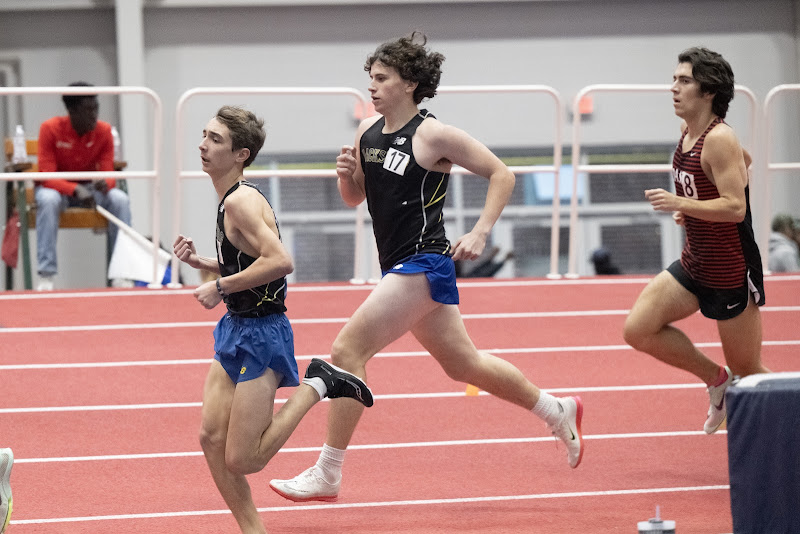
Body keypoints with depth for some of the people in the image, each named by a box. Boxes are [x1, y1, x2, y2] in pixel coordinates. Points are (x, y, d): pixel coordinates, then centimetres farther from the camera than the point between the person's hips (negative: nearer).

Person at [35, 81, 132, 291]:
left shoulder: (103, 131, -8)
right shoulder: (50, 129, -17)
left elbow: (108, 174, -9)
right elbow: (47, 176, -20)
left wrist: (105, 183, -35)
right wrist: (75, 190, -38)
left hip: (90, 187, 3)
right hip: (57, 188, -3)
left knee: (120, 199, -27)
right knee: (48, 200, -38)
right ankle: (46, 275, -37)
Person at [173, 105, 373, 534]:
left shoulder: (241, 201, -19)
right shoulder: (231, 200, 11)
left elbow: (279, 261, -31)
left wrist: (221, 287, -22)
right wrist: (198, 262, 8)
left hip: (261, 336, -9)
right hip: (236, 330, 9)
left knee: (241, 462, -7)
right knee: (211, 437, 1)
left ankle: (316, 386, 4)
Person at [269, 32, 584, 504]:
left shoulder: (434, 135, -13)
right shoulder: (368, 132, 8)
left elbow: (501, 174, -8)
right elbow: (355, 198, 19)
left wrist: (480, 234, -17)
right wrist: (347, 174, -3)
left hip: (422, 264, -9)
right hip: (399, 267, 9)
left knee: (348, 350, -15)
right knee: (463, 364, 19)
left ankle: (328, 474, -10)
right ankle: (558, 411, 37)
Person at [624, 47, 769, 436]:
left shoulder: (719, 140, -20)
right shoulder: (687, 131, 6)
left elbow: (736, 207, -26)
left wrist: (681, 204, -35)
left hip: (732, 272, -9)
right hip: (693, 264, 9)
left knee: (747, 371, 3)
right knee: (638, 330, -3)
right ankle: (717, 379, 13)